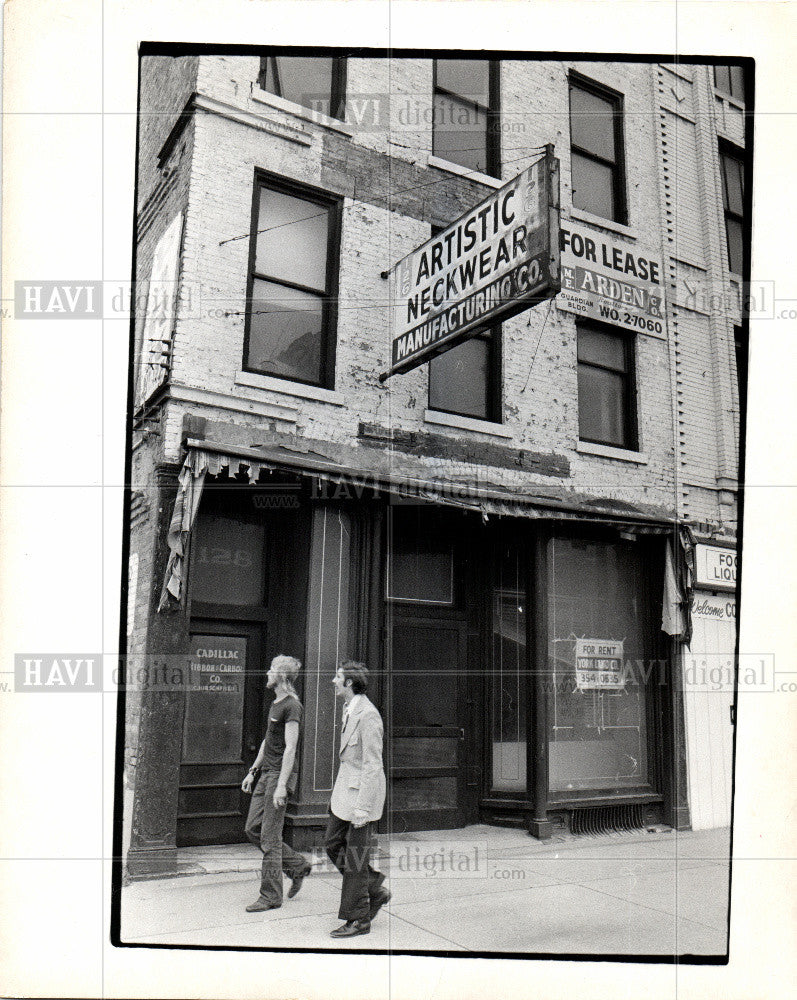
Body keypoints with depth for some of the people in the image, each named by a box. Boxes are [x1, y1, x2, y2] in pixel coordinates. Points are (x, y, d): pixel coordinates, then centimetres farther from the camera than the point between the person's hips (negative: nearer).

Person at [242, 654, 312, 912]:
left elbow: (290, 748, -20)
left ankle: (271, 896, 9)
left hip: (281, 773, -10)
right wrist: (253, 770, 21)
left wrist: (281, 785, -23)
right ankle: (298, 865, 23)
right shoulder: (275, 703, 15)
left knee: (270, 836, -3)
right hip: (265, 772, 10)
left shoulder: (292, 706, -15)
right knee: (252, 828, 11)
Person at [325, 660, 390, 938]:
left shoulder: (367, 715, -21)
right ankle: (375, 891, 29)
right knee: (332, 843, 16)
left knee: (355, 857, 1)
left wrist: (362, 809, -22)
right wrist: (341, 791, 21)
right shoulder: (348, 709, 9)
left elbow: (372, 766, -22)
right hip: (344, 790, 10)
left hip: (363, 791, -10)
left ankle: (358, 919, 17)